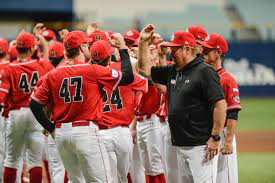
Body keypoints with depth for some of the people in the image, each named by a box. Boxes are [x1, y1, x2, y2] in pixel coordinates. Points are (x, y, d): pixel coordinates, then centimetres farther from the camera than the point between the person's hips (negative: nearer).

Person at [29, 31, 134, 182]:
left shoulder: (53, 75, 6)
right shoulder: (93, 70, -7)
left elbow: (34, 104, 6)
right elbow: (128, 77, -2)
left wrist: (51, 128, 11)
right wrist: (123, 50, 11)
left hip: (60, 134, 6)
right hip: (86, 130, -6)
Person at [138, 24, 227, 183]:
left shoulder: (205, 71, -10)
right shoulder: (172, 71, 16)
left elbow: (220, 104, -16)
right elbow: (145, 69, 26)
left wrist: (215, 138, -18)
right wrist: (143, 42, 16)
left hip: (201, 146, -9)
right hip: (180, 145, 9)